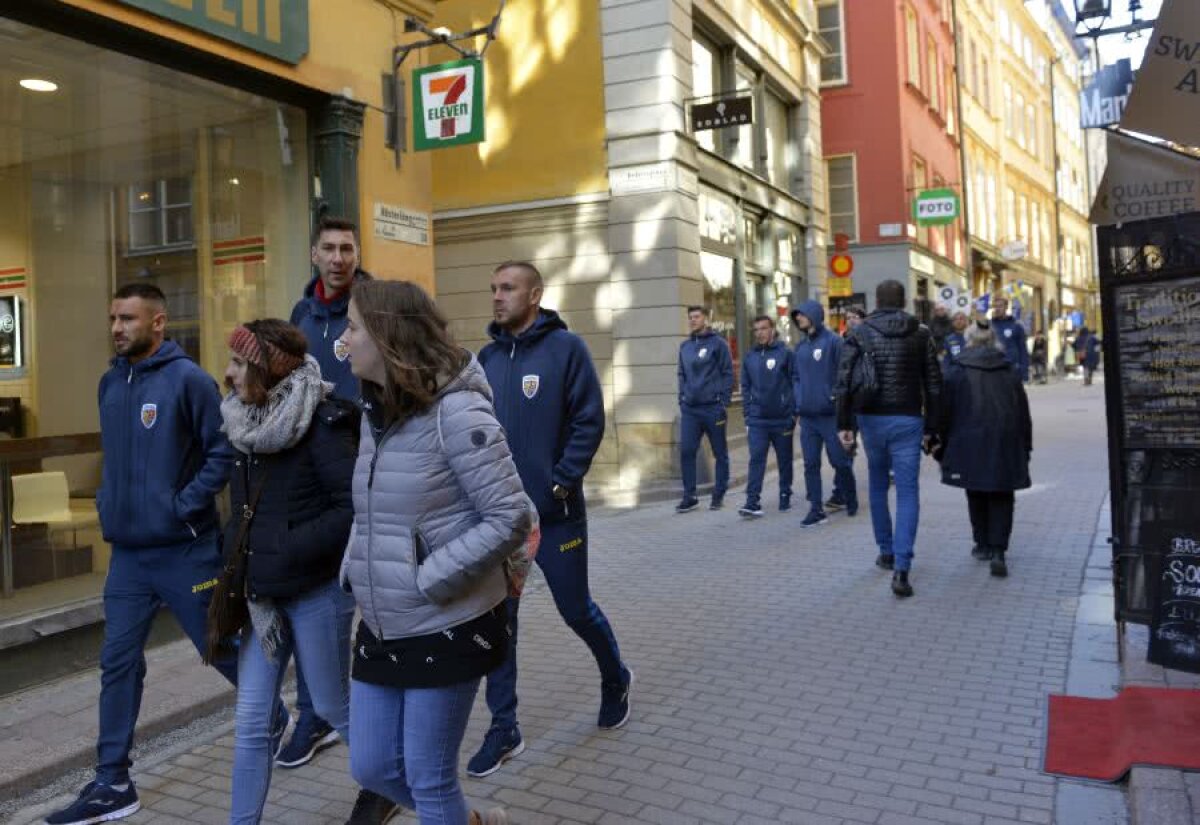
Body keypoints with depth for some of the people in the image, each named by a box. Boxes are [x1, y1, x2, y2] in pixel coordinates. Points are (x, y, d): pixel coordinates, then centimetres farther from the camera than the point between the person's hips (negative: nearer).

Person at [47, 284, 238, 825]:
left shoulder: (187, 379, -13)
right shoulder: (110, 383, 10)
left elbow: (224, 449, -16)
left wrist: (186, 505, -19)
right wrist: (109, 501, 8)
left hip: (184, 550, -6)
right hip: (127, 552, 7)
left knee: (224, 651, 7)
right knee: (118, 665, 8)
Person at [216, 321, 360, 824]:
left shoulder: (321, 423, -18)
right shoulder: (246, 423, 4)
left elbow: (354, 509, -23)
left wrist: (286, 550, -22)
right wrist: (237, 545, 2)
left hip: (317, 592, -6)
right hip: (262, 593, 6)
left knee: (335, 708, 13)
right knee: (251, 722, 8)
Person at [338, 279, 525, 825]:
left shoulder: (456, 412, -19)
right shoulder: (375, 411, 7)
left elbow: (511, 519, -20)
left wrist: (429, 580, -20)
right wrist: (354, 568, 4)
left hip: (448, 630, -8)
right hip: (381, 630, 8)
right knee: (371, 769, 17)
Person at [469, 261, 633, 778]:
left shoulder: (566, 348, -7)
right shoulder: (487, 358, 7)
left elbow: (589, 421, -10)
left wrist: (561, 482, -16)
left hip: (554, 512, -4)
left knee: (576, 610, 9)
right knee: (498, 619, 6)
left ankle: (615, 678, 39)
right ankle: (504, 729, 18)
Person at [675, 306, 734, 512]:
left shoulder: (718, 343, -3)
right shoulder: (685, 346, 12)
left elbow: (728, 373, -5)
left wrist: (723, 402, -10)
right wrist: (682, 399, 8)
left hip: (713, 407, -4)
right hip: (689, 409, 4)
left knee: (720, 453, 6)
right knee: (686, 451, -4)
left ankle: (719, 495, 17)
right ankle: (689, 496, 4)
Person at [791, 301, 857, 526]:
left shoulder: (833, 341, -9)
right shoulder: (800, 346, 11)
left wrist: (835, 398, -16)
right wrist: (798, 399, 6)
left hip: (830, 414, -6)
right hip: (807, 415, 6)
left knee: (840, 460, 6)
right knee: (811, 464, 5)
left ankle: (847, 498, 28)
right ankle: (816, 509, 11)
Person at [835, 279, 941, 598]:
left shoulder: (860, 333, 1)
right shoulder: (920, 334, 3)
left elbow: (844, 381, -7)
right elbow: (933, 384, 3)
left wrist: (843, 424, -5)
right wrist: (930, 427, 8)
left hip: (871, 419, 1)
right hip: (907, 420, -1)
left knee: (878, 486, 19)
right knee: (908, 492, -1)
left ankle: (886, 552, 30)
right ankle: (901, 569, -12)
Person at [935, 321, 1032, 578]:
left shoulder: (956, 374, -2)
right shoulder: (1010, 375, 8)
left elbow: (944, 415, -2)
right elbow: (1024, 416, 12)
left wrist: (943, 449, 6)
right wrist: (1025, 449, 19)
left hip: (970, 446, -2)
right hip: (1006, 447, 2)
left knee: (977, 497, 14)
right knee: (1001, 499, 5)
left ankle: (983, 544, 24)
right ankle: (998, 551, -7)